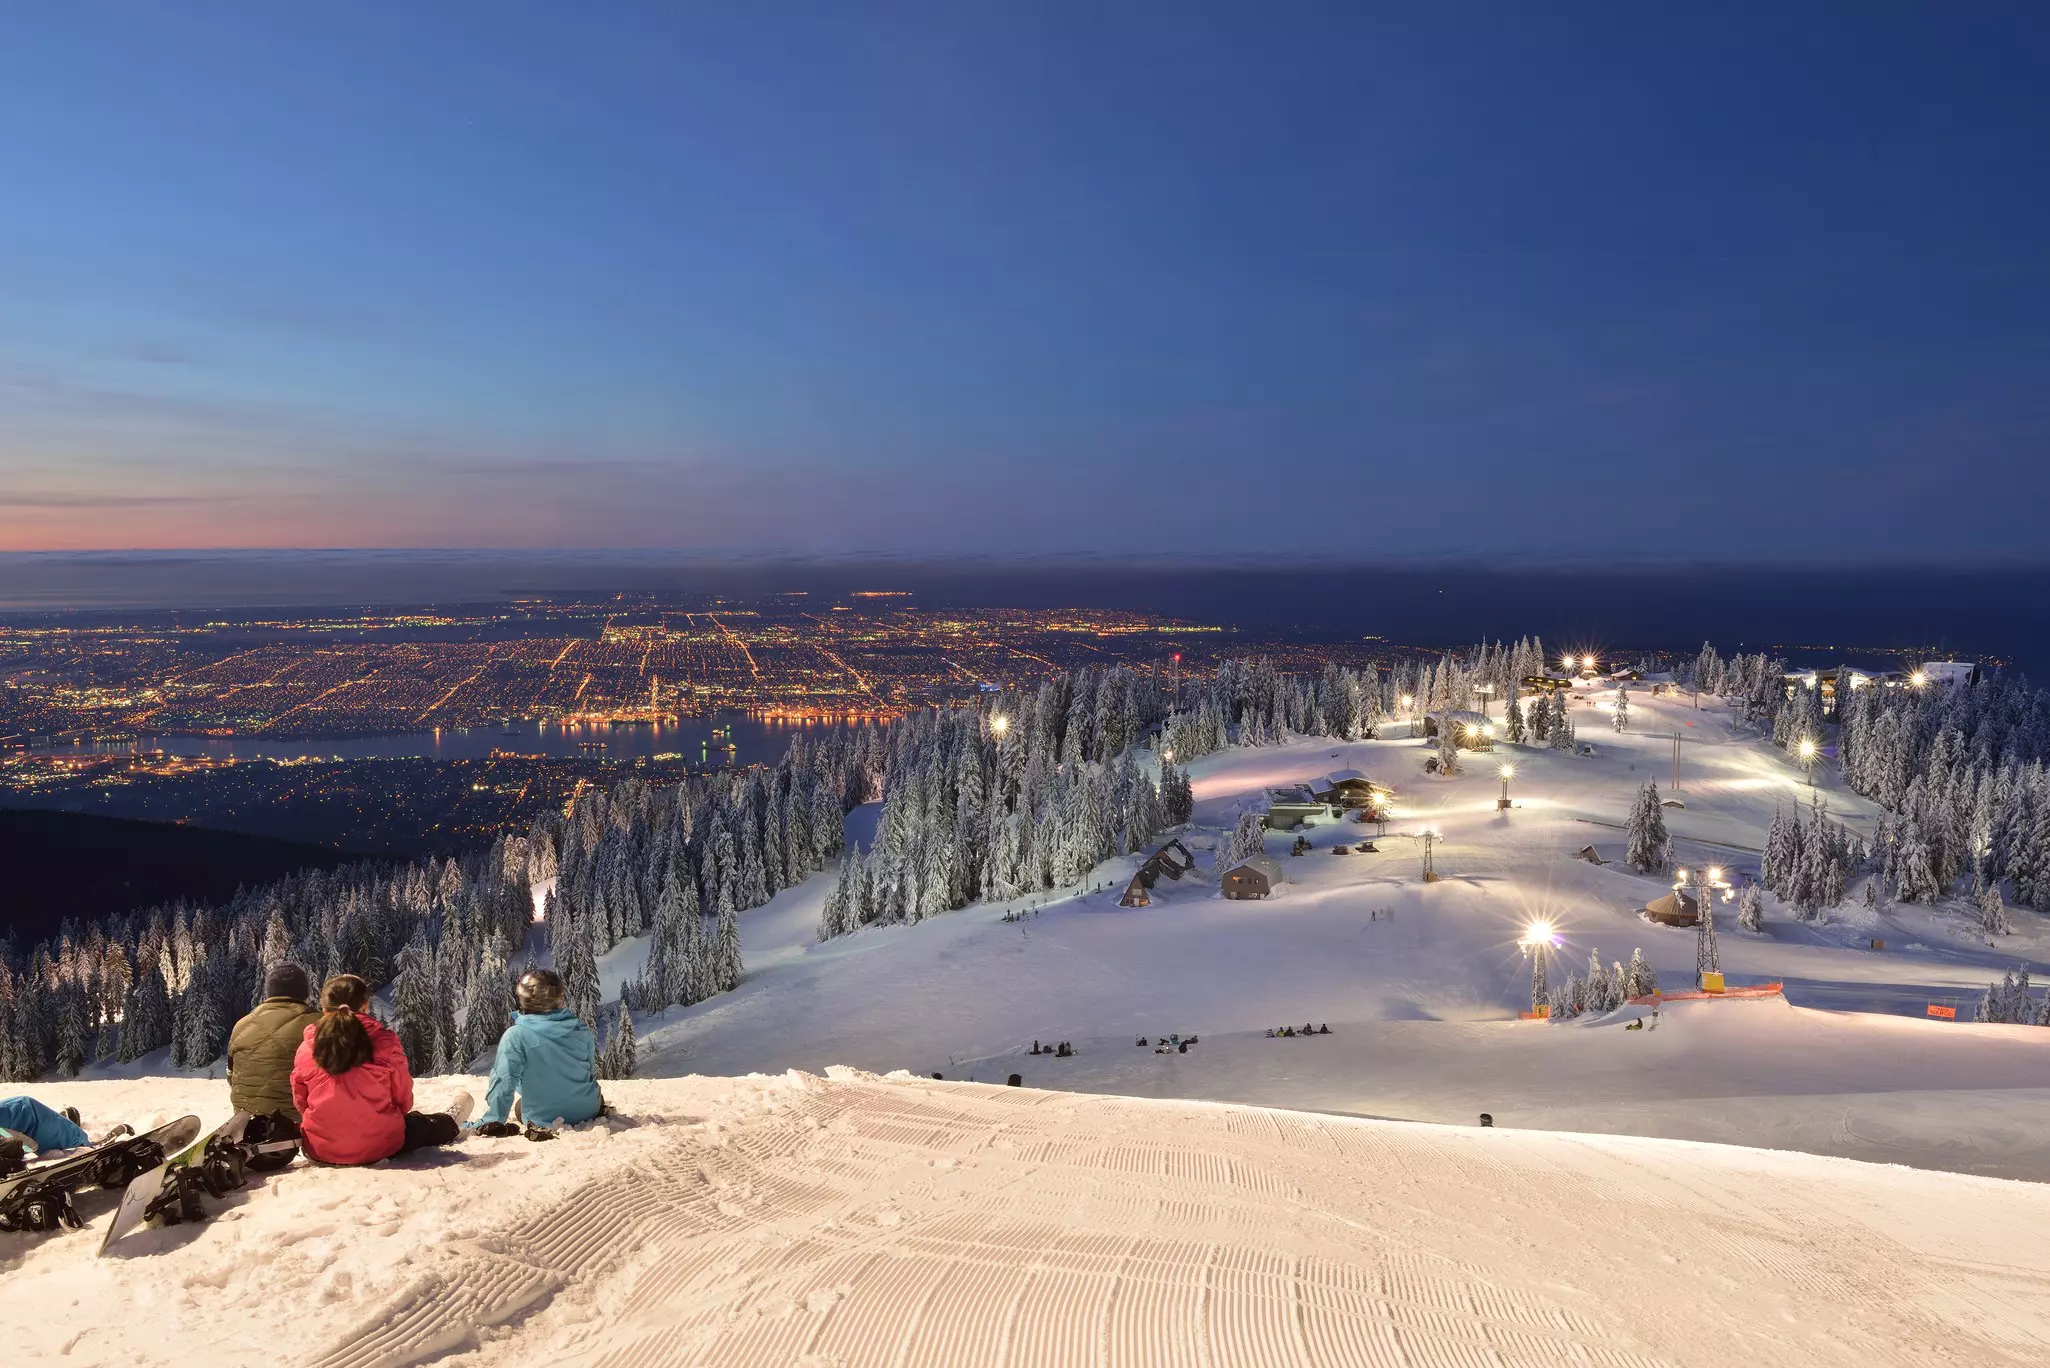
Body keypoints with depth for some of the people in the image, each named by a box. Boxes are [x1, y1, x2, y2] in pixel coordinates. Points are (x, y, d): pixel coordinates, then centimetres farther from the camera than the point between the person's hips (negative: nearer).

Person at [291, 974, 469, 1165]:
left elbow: (300, 1102, 6)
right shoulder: (384, 1041, -12)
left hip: (320, 1150, 2)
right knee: (419, 1124, 33)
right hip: (380, 1146, -2)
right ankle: (450, 1124, 64)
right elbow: (403, 1097, -2)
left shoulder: (306, 1049, -6)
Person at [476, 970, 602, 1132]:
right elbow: (591, 1071, 7)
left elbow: (504, 1080, -21)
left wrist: (494, 1120, -11)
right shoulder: (581, 1029, -5)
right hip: (588, 1111, 5)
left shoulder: (516, 1035, -19)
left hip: (545, 1119, -5)